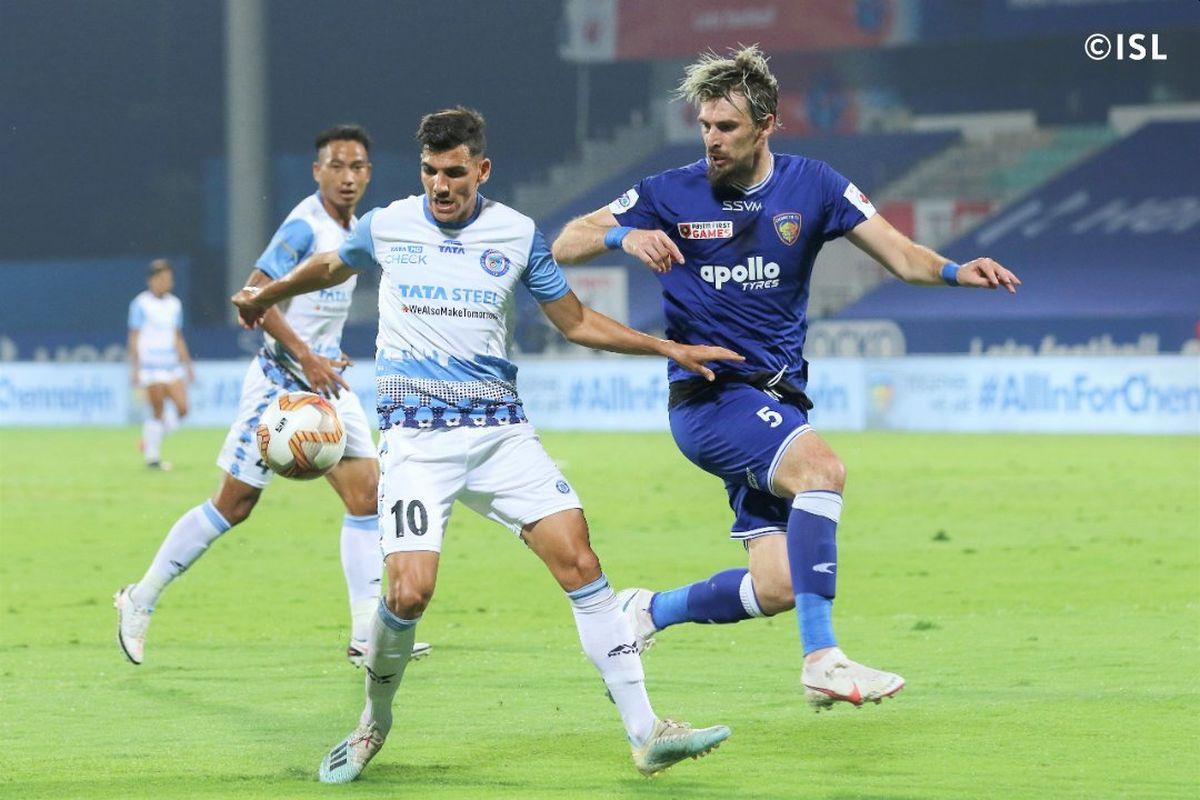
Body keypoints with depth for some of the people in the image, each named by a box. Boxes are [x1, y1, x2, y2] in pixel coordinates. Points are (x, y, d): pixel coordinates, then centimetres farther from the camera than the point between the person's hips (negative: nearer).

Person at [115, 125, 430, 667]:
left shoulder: (352, 230, 12)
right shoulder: (305, 225, -16)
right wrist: (306, 357, -24)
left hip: (326, 380, 8)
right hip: (280, 380, -8)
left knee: (366, 492, -3)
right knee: (234, 503, -2)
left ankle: (367, 638, -4)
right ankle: (141, 600, 13)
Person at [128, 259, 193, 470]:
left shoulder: (175, 304, 14)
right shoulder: (141, 304, -4)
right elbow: (134, 338, -4)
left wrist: (188, 365, 18)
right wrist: (135, 368, -9)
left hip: (172, 365, 6)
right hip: (151, 365, -6)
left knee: (182, 408, -3)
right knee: (158, 411, -6)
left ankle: (150, 441, 16)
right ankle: (152, 456, 5)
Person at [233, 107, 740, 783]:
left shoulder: (517, 235, 4)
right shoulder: (387, 227, 3)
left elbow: (576, 321, 15)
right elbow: (330, 268, 26)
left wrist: (668, 348, 8)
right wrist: (267, 295, 40)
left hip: (501, 431, 1)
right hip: (417, 438, -1)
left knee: (579, 560, -13)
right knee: (410, 592, -17)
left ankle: (646, 733, -11)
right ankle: (374, 722, 12)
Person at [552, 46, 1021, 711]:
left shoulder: (812, 186, 4)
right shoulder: (671, 195, -2)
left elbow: (900, 255, 1)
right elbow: (564, 246, -1)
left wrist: (954, 271, -20)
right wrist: (622, 236, -22)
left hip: (778, 401, 5)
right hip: (708, 398, -5)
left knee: (777, 588, -3)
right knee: (821, 467, -33)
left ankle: (646, 612, 23)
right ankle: (822, 662, -35)